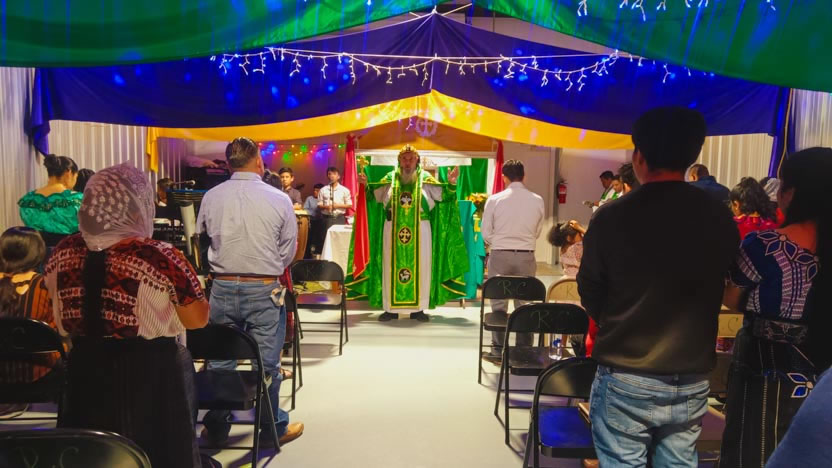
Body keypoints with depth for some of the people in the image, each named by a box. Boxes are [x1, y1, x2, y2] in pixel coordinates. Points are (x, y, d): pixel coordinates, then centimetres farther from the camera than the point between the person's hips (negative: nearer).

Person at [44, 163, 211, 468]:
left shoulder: (63, 252, -5)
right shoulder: (161, 258, -22)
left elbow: (61, 319, 9)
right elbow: (198, 319, -14)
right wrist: (183, 276, -2)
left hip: (84, 372, 5)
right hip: (152, 377, -5)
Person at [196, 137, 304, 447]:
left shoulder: (211, 198, -3)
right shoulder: (279, 199, -9)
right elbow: (288, 251, -1)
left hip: (222, 287, 2)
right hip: (264, 290, -2)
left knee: (220, 360, 14)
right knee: (267, 363, 9)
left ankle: (216, 427, 28)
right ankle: (272, 428, 24)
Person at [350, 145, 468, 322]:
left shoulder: (425, 178, 4)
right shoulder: (390, 178, 6)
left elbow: (442, 195, -2)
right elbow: (373, 195, 6)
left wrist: (451, 184, -19)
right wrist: (366, 185, -11)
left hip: (419, 231, -1)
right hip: (393, 230, 1)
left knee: (419, 267, 2)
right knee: (392, 267, 4)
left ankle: (418, 308, 10)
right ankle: (391, 308, 11)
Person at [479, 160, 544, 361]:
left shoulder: (494, 200, -7)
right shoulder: (537, 200, -2)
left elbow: (486, 233, -1)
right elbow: (537, 232, 7)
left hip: (500, 255, -1)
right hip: (526, 256, 2)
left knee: (498, 304, 7)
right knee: (525, 304, 9)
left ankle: (498, 350, 12)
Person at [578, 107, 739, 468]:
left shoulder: (613, 217, -13)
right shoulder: (721, 219, -4)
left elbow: (590, 295, -3)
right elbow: (722, 293, 7)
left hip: (626, 377, -3)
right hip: (692, 380, 4)